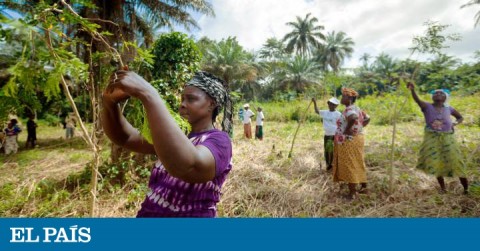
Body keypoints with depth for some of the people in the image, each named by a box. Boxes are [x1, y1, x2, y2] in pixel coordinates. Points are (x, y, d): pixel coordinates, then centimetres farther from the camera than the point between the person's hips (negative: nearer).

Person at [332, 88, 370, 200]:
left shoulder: (349, 110, -19)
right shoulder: (356, 109, 11)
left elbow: (354, 117, -41)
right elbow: (367, 118, 22)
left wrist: (347, 129, -28)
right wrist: (359, 127, 15)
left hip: (349, 142, -10)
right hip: (356, 139, 10)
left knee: (349, 166, -1)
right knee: (357, 165, 19)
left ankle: (352, 193, 8)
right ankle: (364, 187, 32)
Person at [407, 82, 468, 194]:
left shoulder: (448, 108, 3)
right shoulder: (427, 106, -6)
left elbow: (460, 117, 20)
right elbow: (417, 100, -27)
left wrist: (455, 123, -4)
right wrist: (412, 90, -47)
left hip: (447, 137, 2)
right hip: (432, 138, -1)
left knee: (454, 161, 4)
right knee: (435, 162, 2)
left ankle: (466, 188, 22)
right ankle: (442, 187, 18)